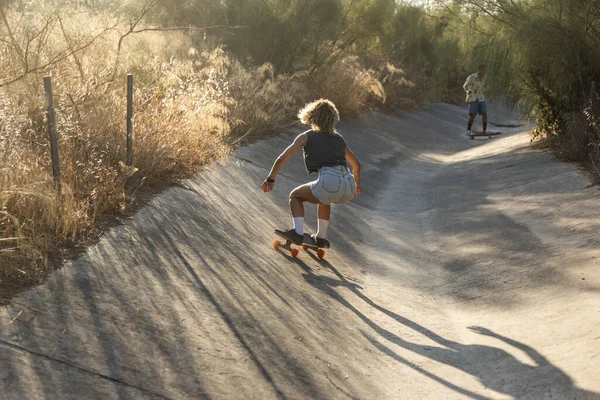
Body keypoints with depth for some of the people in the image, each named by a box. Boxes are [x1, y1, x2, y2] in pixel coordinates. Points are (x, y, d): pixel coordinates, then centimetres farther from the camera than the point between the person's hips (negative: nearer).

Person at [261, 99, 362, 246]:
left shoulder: (306, 136, 14)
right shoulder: (338, 139, 26)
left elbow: (282, 159, 10)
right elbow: (356, 164, 38)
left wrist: (270, 179, 24)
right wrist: (357, 183, 56)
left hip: (329, 183, -5)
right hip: (349, 187, 5)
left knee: (295, 196, 20)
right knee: (323, 197, 37)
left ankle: (298, 233, 3)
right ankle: (320, 237, 37)